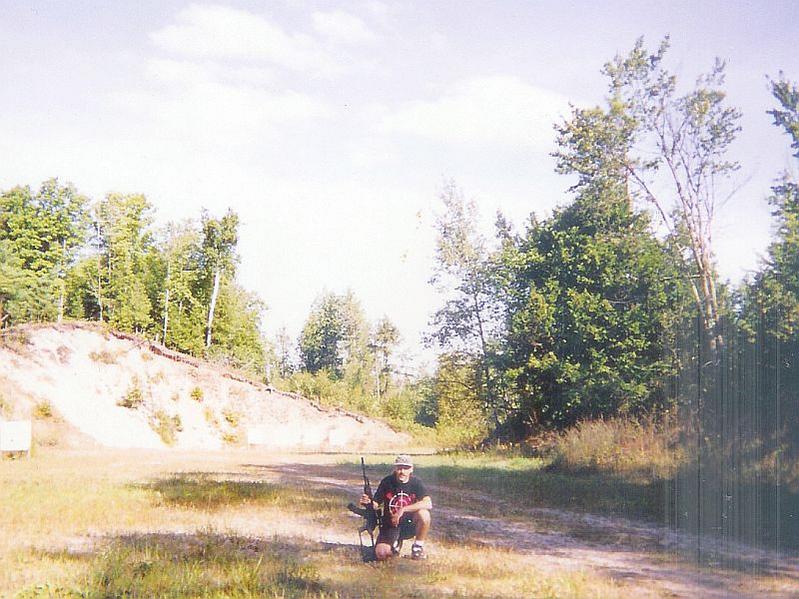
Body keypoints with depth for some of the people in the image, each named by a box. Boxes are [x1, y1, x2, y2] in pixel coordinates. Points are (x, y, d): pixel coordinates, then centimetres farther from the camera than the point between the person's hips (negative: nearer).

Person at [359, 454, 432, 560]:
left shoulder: (416, 483, -9)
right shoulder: (387, 482, -6)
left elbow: (428, 504, -24)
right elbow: (376, 504, -1)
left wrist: (403, 510, -30)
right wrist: (367, 503, -26)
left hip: (410, 525, -1)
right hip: (390, 526, 1)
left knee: (423, 513, -33)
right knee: (381, 554, -24)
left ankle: (418, 547, -8)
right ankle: (395, 543, 14)